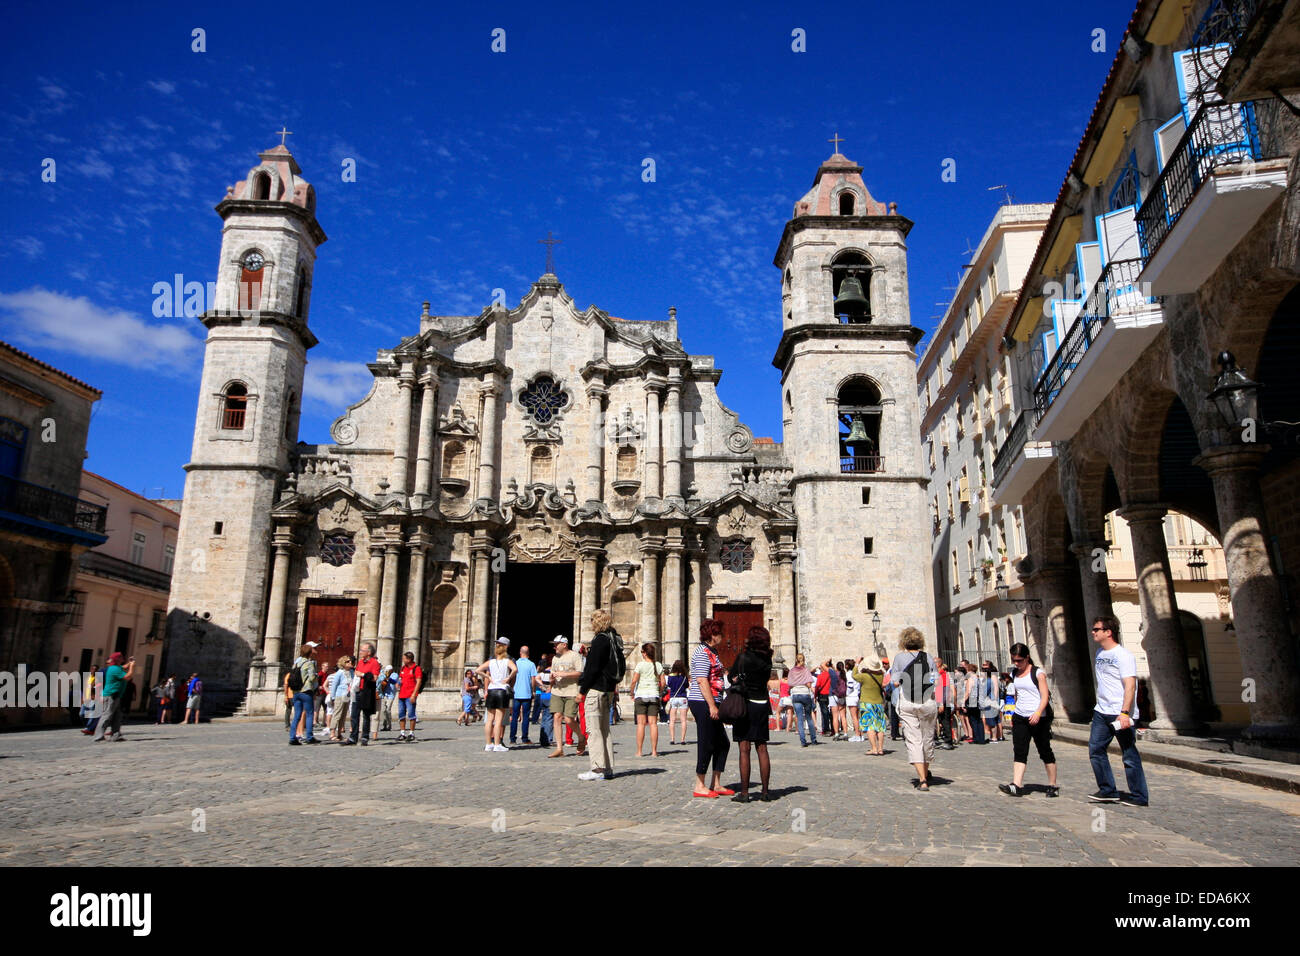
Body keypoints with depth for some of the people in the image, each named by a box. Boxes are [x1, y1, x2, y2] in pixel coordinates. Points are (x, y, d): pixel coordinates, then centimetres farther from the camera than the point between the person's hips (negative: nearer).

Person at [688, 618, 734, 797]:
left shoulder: (710, 652, 19)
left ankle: (716, 785, 19)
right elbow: (702, 681, -20)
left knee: (722, 744, 12)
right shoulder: (703, 652, -13)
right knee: (706, 745, -4)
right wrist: (712, 706, -22)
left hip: (710, 703, 10)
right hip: (703, 703, -10)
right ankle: (699, 786, 5)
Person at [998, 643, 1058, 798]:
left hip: (1038, 718, -5)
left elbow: (1045, 696, -15)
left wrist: (1038, 713, -29)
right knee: (1019, 752, -6)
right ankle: (1017, 786, -13)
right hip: (1020, 718, 5)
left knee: (1045, 752, 7)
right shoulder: (1015, 673, 10)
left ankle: (1053, 785, 20)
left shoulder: (1038, 673, -8)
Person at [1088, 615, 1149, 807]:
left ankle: (1139, 796, 11)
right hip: (1101, 712, 8)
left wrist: (1124, 712, -28)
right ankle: (1108, 791, 16)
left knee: (1130, 755, 0)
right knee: (1095, 750, 6)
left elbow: (1130, 686, -20)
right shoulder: (1100, 653, 14)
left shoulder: (1123, 655, -12)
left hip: (1121, 714, -8)